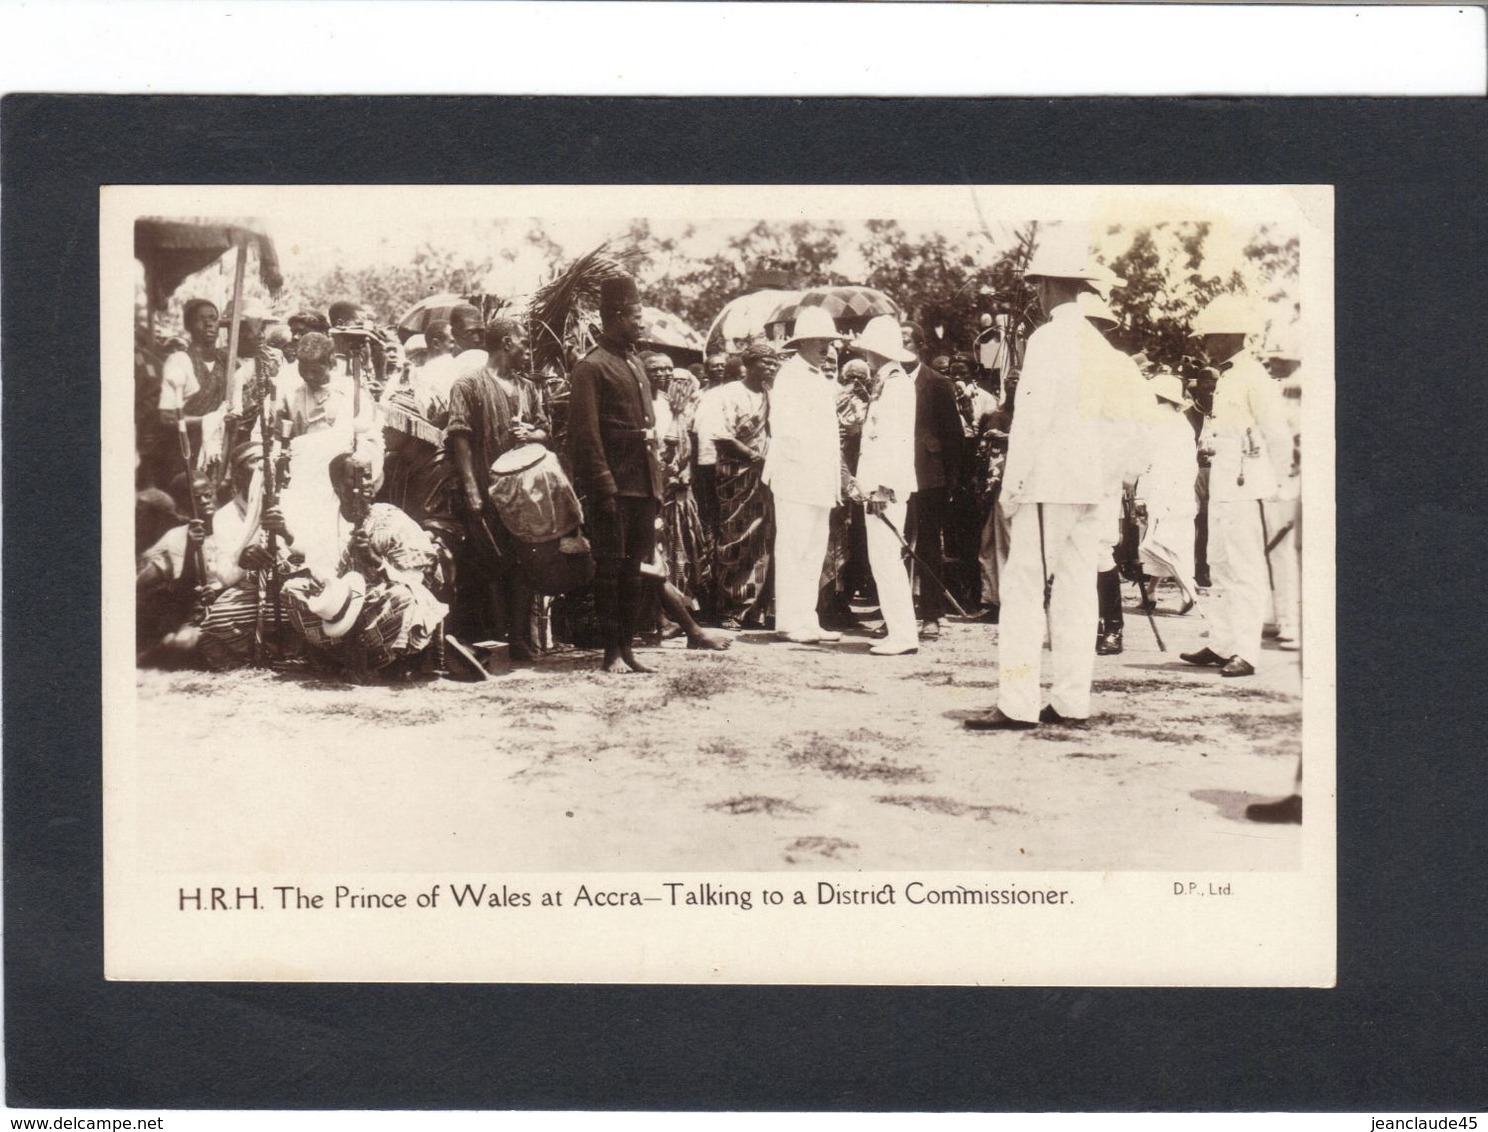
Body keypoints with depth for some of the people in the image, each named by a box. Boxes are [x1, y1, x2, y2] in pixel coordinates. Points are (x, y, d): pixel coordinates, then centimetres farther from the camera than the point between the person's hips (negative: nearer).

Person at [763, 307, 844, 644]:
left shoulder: (825, 382, 20)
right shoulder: (789, 376, -6)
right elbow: (783, 428, -13)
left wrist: (836, 476, 17)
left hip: (821, 480, 8)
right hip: (795, 475, -8)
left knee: (815, 550, 8)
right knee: (793, 549, -8)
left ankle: (807, 620, 12)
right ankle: (790, 620, -6)